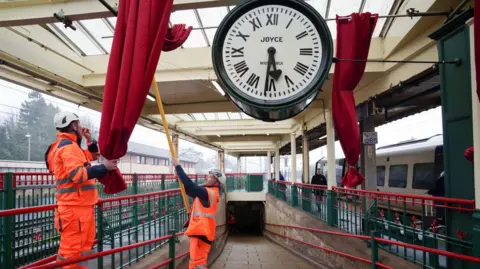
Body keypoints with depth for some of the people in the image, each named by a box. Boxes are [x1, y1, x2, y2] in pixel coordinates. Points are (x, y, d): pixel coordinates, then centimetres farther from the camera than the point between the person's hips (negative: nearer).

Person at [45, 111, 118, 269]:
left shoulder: (70, 146, 19)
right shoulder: (68, 146, -14)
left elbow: (93, 155, 30)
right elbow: (77, 174, -26)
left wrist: (89, 139, 15)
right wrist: (104, 167, -24)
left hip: (82, 206, 11)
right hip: (75, 208, -11)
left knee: (84, 245, 20)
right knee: (71, 248, -7)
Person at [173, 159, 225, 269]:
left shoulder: (208, 192, -15)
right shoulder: (210, 192, 14)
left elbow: (190, 185, -24)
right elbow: (191, 190, 17)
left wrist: (178, 166, -18)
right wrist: (179, 175, 7)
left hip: (201, 231, -10)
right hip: (201, 230, 10)